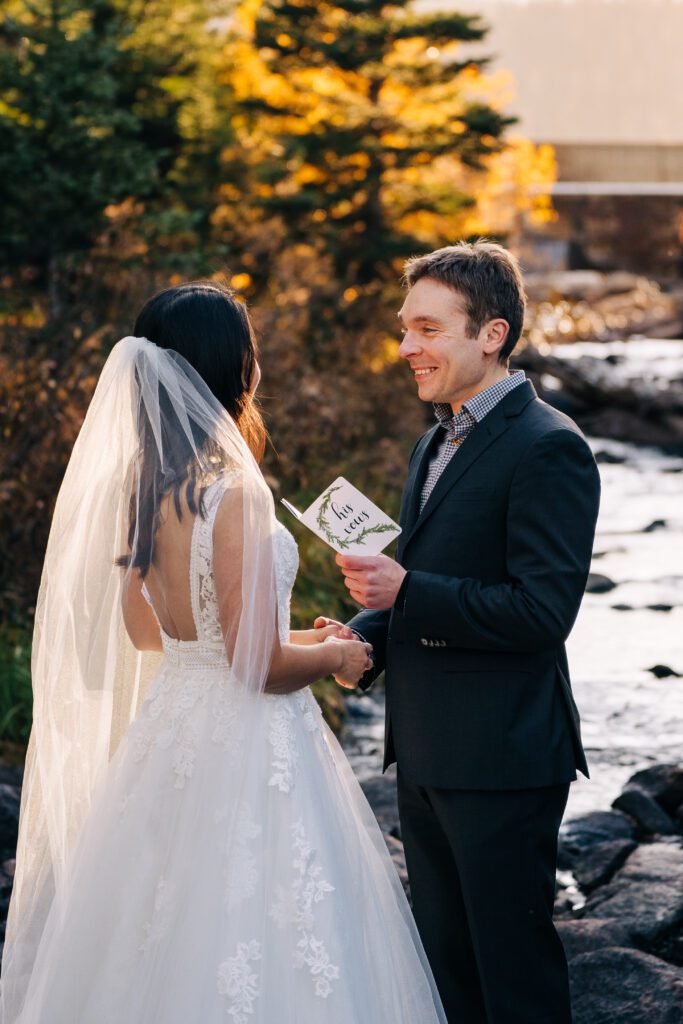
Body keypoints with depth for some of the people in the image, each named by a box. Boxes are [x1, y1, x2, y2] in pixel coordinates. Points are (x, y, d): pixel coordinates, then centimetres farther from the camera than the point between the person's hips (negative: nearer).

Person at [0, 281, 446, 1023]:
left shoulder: (138, 481, 1)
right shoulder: (234, 494, -23)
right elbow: (262, 667, -21)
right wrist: (335, 655, -1)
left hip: (167, 733, 8)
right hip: (244, 754, -8)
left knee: (170, 942, 18)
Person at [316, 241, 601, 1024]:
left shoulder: (547, 448, -15)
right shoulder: (435, 444, 15)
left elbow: (543, 608, -22)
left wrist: (404, 592, -23)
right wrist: (365, 634, 3)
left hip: (500, 759, -9)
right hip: (424, 755, 9)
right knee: (445, 955, 18)